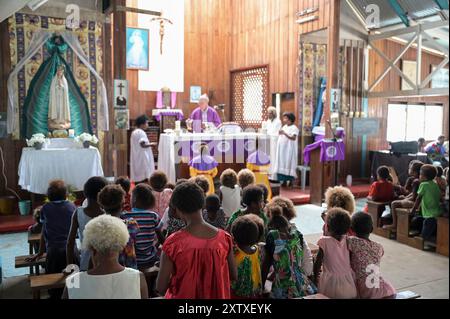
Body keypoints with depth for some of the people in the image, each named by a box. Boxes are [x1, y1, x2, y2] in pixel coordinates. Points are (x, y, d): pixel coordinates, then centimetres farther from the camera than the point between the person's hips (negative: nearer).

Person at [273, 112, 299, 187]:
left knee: (289, 163, -5)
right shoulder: (284, 127, 16)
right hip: (282, 148, 7)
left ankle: (289, 180, 2)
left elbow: (293, 138, -22)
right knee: (282, 163, 4)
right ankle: (283, 180, 9)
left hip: (289, 149, -7)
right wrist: (280, 133, 2)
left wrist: (285, 133, -31)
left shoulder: (294, 128, -8)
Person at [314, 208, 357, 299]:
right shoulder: (348, 241, -6)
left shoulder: (325, 242, -17)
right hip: (348, 282, 4)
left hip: (330, 282, -4)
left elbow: (318, 262, -9)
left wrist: (315, 276, 7)